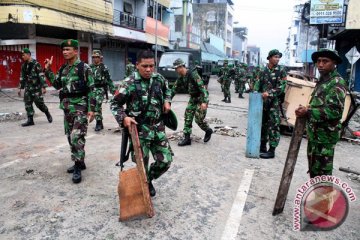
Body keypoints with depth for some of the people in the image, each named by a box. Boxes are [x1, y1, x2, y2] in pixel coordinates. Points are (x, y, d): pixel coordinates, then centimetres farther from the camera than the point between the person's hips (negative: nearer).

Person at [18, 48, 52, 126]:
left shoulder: (36, 64, -10)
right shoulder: (23, 66, 10)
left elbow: (41, 76, -14)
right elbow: (22, 77, 17)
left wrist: (43, 87, -18)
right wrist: (20, 88, 17)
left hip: (36, 87, -7)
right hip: (28, 88, 7)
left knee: (39, 103, -4)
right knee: (27, 103, 3)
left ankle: (48, 114, 21)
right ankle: (30, 120, 8)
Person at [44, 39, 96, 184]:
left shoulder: (84, 68, -9)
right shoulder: (63, 68, 10)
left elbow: (91, 90, -11)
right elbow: (57, 85, 18)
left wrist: (91, 109, -15)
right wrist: (47, 70, 9)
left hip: (80, 107, -8)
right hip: (67, 107, 8)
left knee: (77, 137, -12)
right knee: (70, 137, 13)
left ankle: (78, 167, -3)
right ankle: (79, 162, 26)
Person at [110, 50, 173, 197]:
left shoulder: (159, 79, 2)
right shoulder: (129, 83, -14)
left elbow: (167, 89, 25)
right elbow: (114, 104, -5)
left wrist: (167, 101, 7)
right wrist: (123, 118, -21)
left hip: (158, 127, 5)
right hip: (139, 130, -5)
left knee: (166, 160, 8)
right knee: (141, 165, 2)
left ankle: (149, 180, 36)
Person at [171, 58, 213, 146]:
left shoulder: (193, 74, -24)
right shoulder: (181, 77, 0)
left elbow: (202, 87, -28)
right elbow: (175, 88, 10)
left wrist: (204, 102, -34)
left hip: (201, 98, -8)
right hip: (193, 98, 8)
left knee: (199, 118, -8)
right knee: (187, 117, 1)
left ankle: (208, 131, 21)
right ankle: (187, 138, 6)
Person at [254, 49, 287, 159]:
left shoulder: (281, 70, -1)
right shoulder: (263, 70, 9)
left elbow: (281, 87, -9)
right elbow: (258, 85, 9)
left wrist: (269, 93, -19)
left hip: (274, 102, -4)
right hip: (263, 101, 4)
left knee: (273, 125, -5)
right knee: (262, 124, 12)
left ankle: (271, 150, 0)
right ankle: (262, 146, 26)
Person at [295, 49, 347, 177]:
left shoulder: (337, 82, -15)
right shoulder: (322, 80, 14)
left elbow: (335, 111, -25)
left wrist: (308, 112, -24)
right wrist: (306, 110, 9)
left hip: (325, 136, -9)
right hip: (315, 134, 9)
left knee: (322, 173, -2)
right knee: (313, 168, 21)